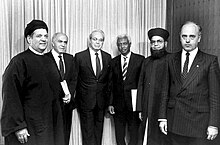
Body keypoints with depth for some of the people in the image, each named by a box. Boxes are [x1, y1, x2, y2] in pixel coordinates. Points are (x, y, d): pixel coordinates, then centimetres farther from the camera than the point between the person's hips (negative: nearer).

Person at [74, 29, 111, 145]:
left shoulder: (107, 57, 5)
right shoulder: (79, 57, -5)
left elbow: (108, 79, 9)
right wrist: (74, 99, -3)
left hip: (101, 101, 3)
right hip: (86, 100, -3)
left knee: (99, 130, 15)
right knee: (88, 132, 5)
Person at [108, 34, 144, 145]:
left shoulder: (140, 60, -1)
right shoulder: (113, 62, 8)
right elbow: (111, 84, 6)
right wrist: (110, 103, 0)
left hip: (134, 102, -2)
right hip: (118, 104, 3)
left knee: (134, 131, 7)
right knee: (119, 134, 11)